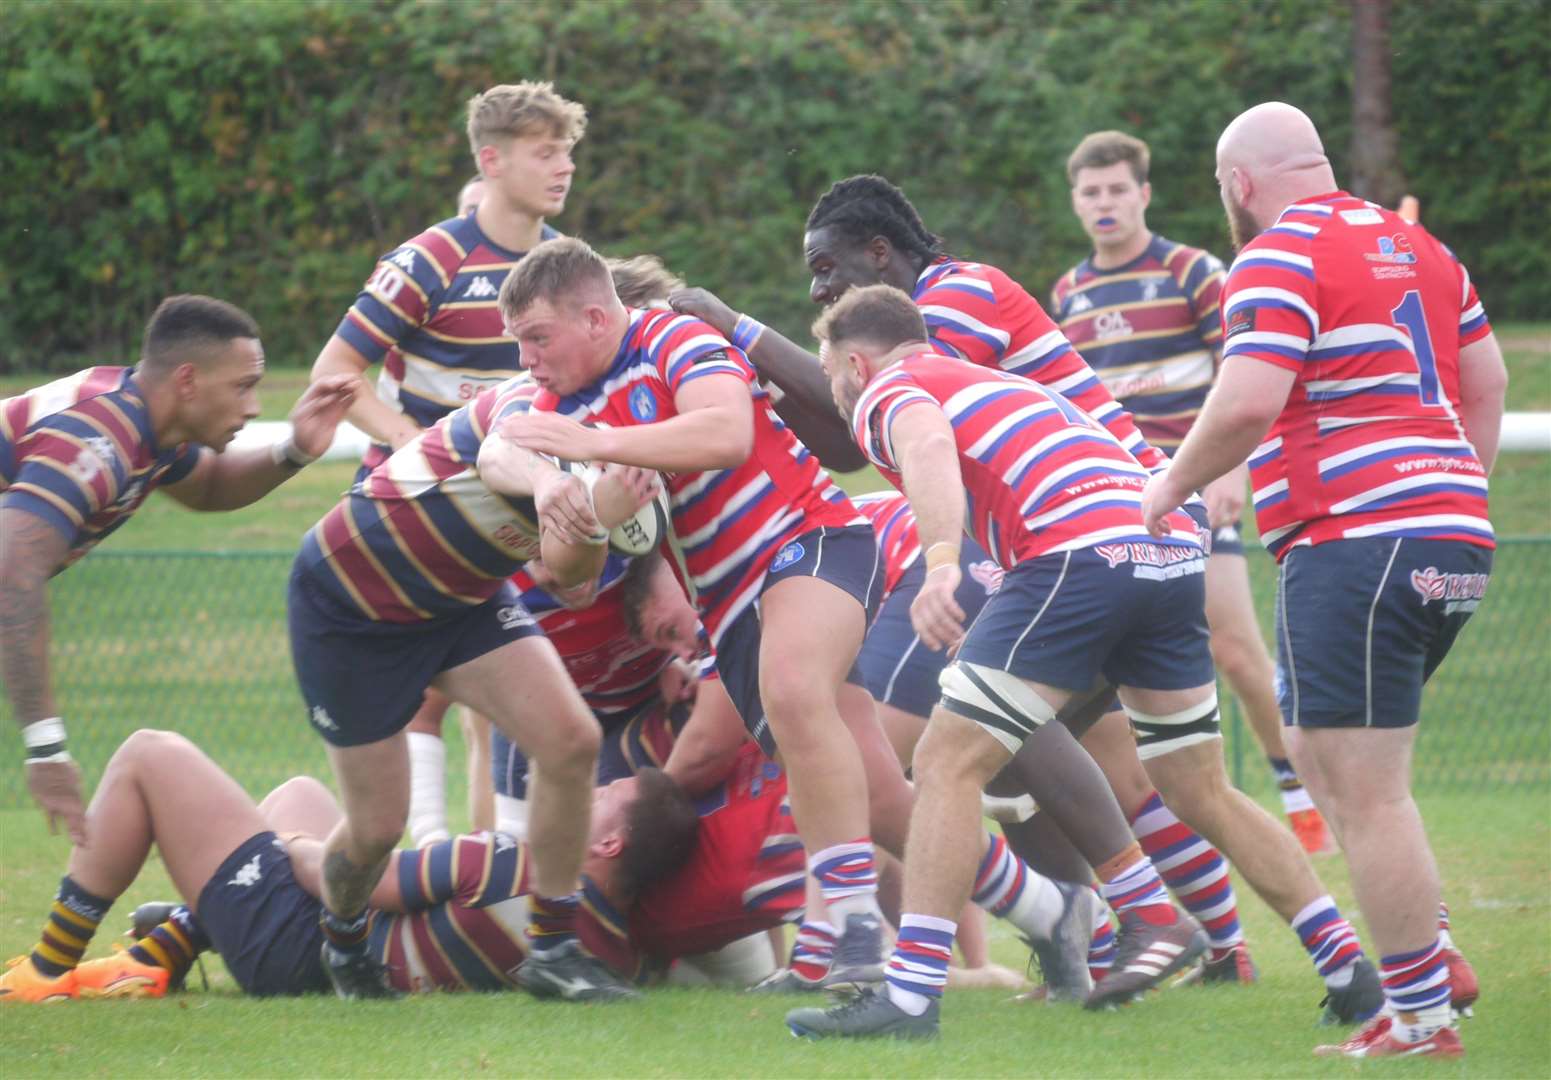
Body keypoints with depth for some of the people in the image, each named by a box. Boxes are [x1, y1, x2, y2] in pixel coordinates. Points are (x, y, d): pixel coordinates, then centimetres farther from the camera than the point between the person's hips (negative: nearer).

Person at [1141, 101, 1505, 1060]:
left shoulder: (1278, 259, -7)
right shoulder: (1418, 246, 18)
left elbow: (1246, 405, -19)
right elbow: (1486, 380, 22)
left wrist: (1172, 487, -4)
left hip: (1357, 541, -9)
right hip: (1453, 539, 9)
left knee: (1365, 793, -6)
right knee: (1321, 752, 19)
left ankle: (1420, 1015, -6)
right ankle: (1428, 954, 13)